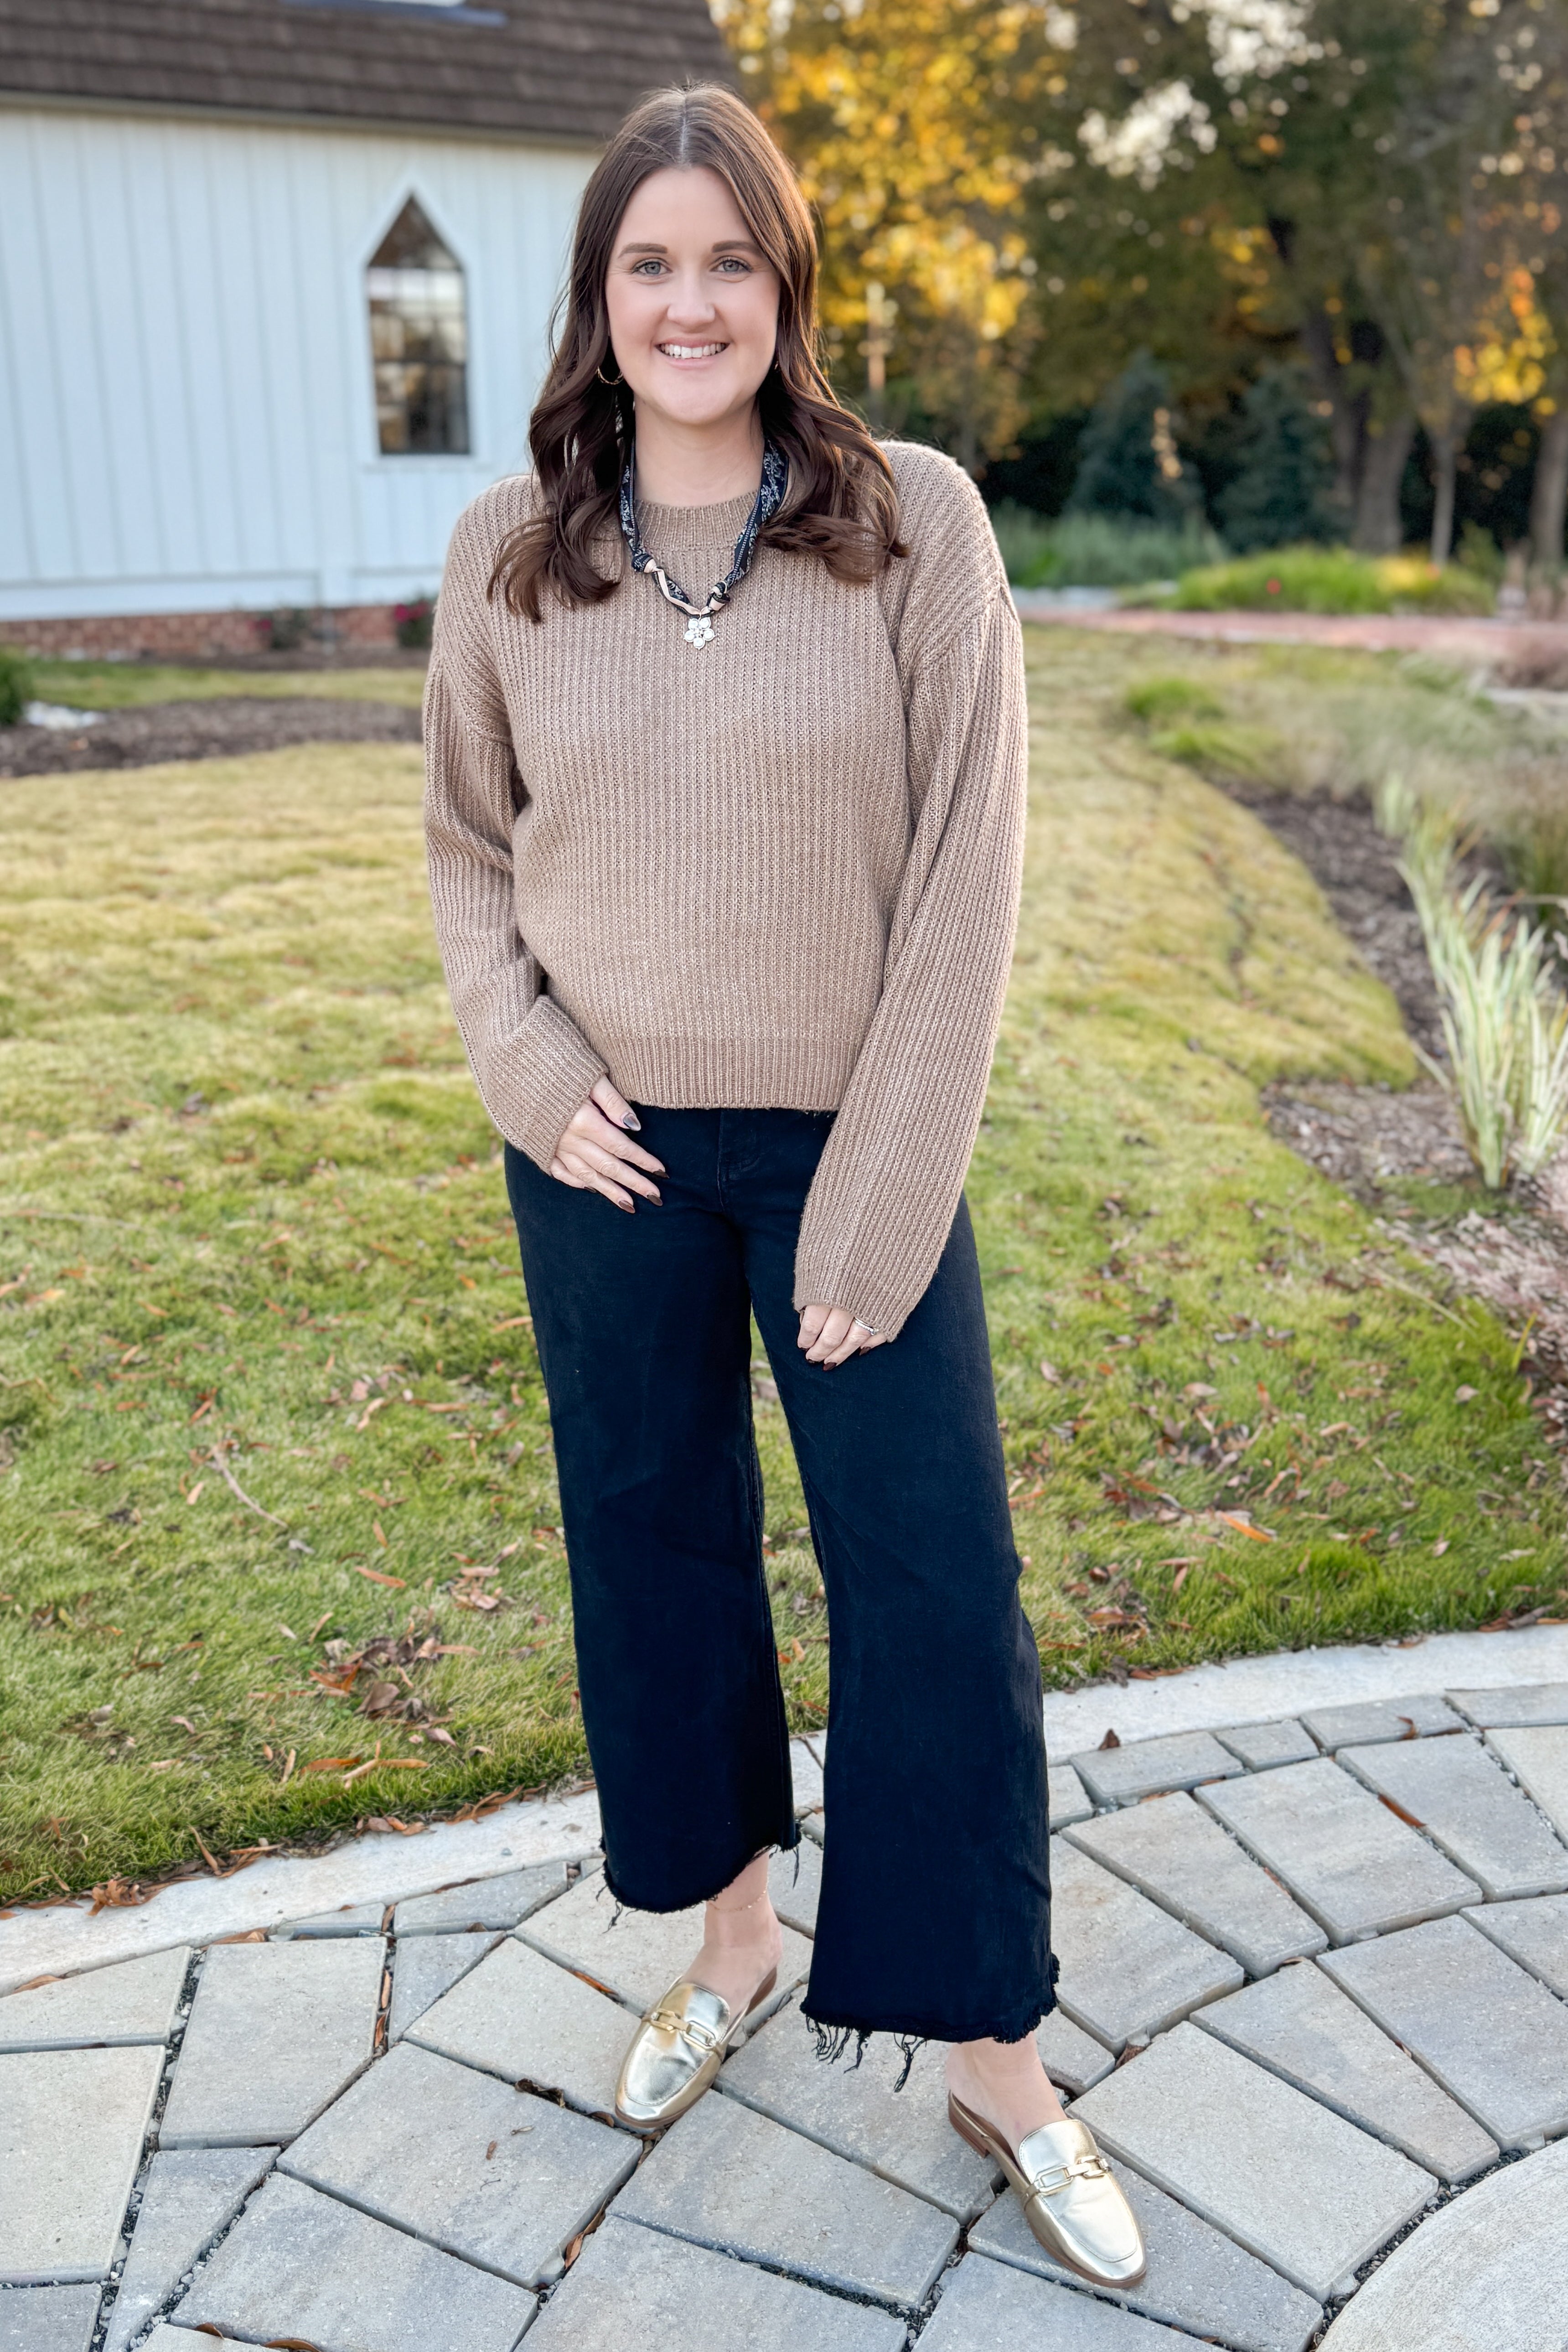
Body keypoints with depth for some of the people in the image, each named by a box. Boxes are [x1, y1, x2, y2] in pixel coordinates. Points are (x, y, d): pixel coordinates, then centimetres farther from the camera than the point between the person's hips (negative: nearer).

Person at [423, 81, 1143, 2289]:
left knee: (938, 1587, 2)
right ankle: (735, 1923, 39)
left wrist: (881, 1202, -12)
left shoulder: (917, 525, -7)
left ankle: (993, 2057, 22)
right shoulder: (509, 555, 1)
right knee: (656, 1542, 15)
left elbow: (965, 876, -9)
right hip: (608, 1155, 3)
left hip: (849, 1139, -2)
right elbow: (468, 849, 11)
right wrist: (535, 1075, -5)